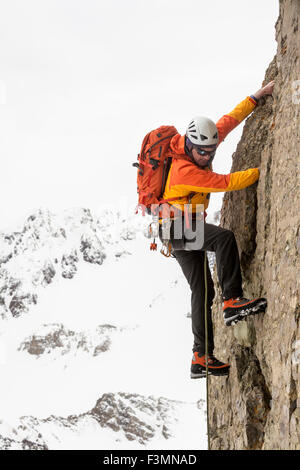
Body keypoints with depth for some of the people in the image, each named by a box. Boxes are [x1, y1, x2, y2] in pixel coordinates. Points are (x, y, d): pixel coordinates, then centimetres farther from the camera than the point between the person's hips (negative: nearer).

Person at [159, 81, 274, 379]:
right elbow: (225, 183, -26)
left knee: (203, 290, 4)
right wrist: (262, 170, -23)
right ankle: (232, 302, -33)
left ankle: (201, 359, 3)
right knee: (224, 238, -33)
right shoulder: (184, 170, -24)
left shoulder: (203, 144, 1)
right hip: (177, 223, -9)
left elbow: (229, 121, 9)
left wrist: (257, 97, 7)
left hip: (186, 230, 9)